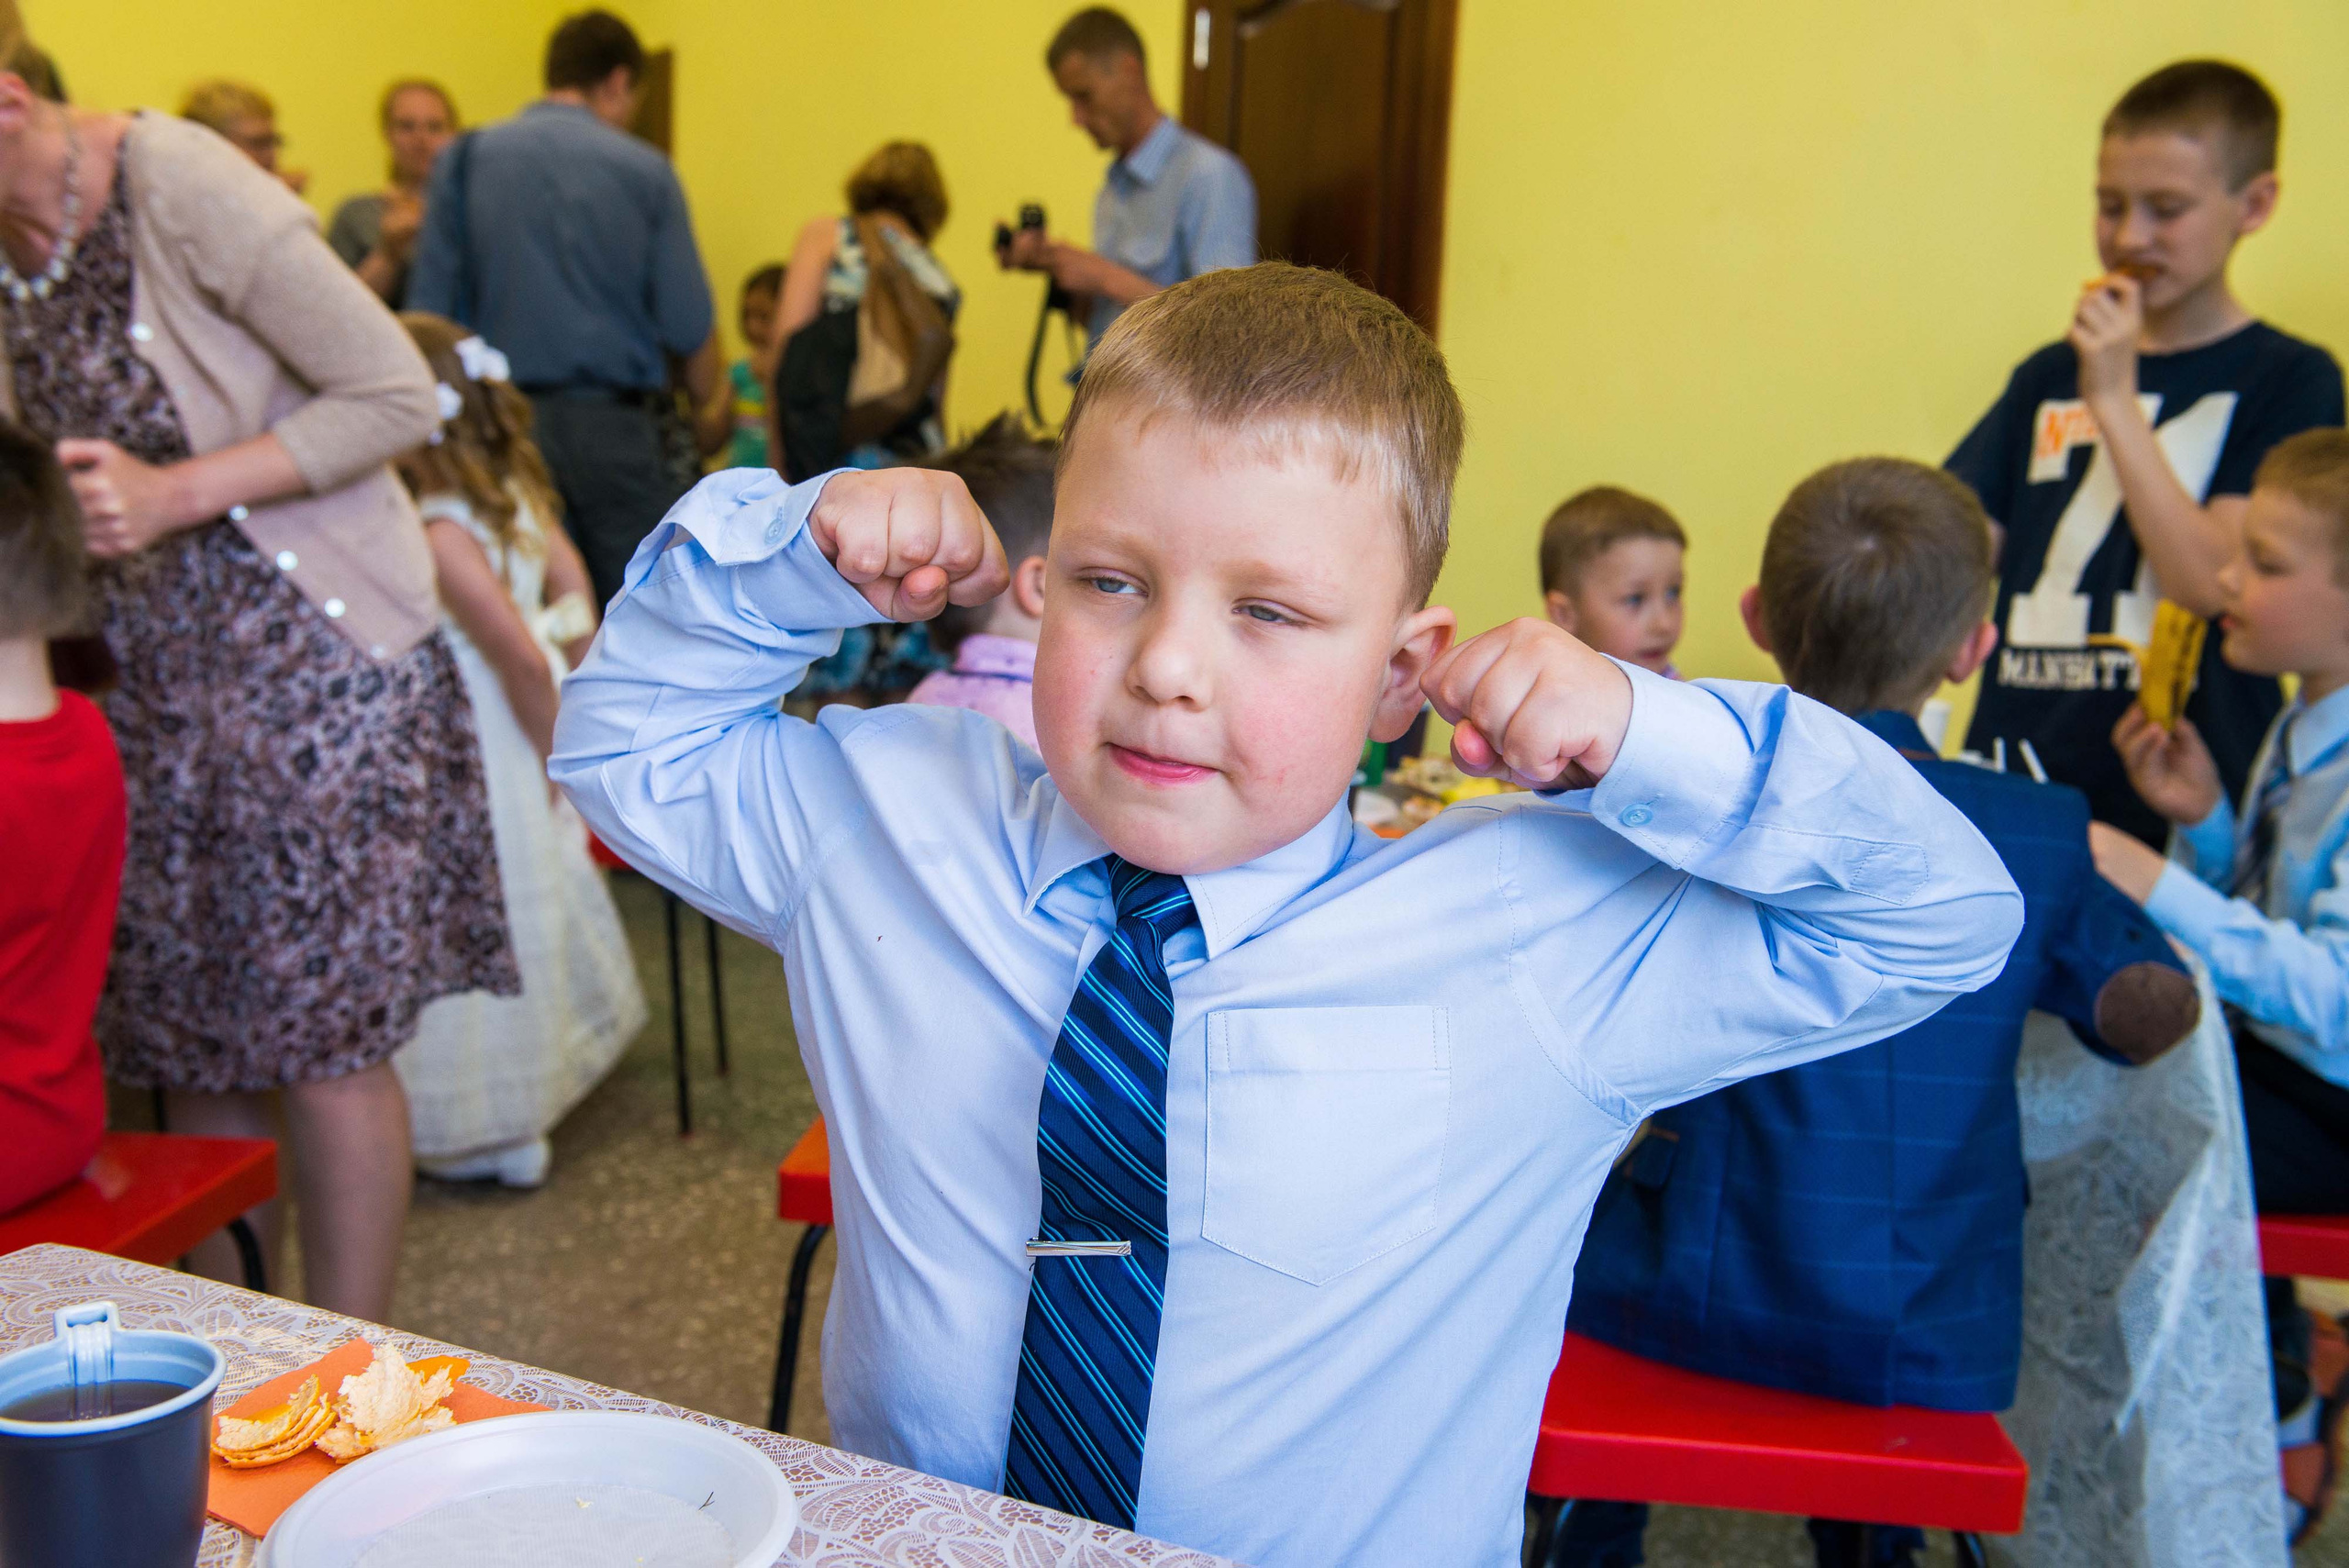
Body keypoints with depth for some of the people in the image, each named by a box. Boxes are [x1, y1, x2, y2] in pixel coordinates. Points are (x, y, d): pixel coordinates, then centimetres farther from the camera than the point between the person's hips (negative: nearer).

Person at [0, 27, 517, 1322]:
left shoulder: (180, 188, -15)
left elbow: (398, 398, -16)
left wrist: (177, 494, -19)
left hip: (314, 657, -7)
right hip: (156, 670, 7)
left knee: (322, 1037, -2)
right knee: (190, 1034, 10)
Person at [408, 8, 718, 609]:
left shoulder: (464, 161, 4)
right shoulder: (644, 171, -1)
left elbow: (426, 316, 1)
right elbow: (690, 329, -3)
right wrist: (712, 417, 14)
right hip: (611, 420, -2)